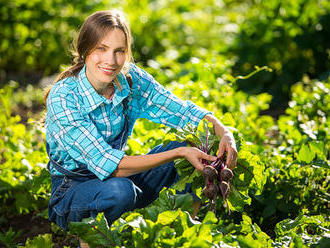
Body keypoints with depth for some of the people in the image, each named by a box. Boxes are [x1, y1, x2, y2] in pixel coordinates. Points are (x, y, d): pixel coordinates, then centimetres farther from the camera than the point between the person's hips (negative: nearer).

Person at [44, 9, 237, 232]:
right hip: (71, 193, -5)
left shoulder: (132, 80, -10)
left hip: (119, 177, 5)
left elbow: (184, 111, -4)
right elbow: (110, 165, -29)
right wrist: (179, 153, -33)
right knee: (119, 190, -39)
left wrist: (224, 133, -24)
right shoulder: (62, 97, -25)